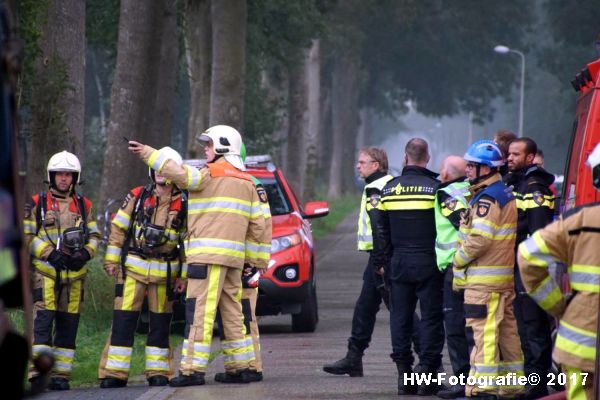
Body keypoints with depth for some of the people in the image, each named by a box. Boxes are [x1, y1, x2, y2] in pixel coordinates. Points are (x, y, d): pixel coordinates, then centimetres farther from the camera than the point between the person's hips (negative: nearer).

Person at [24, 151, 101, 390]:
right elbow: (27, 237, 0)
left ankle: (61, 375, 7)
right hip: (45, 272, -3)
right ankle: (37, 372, -17)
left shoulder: (83, 206, 13)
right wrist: (50, 254, -13)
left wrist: (85, 254, -5)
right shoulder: (37, 204, 5)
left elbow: (94, 235, 15)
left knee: (68, 324, 3)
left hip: (74, 273, 4)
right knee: (43, 319, -14)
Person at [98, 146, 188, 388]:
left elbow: (188, 242, 6)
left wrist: (183, 275, 2)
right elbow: (118, 228, 5)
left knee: (160, 322, 5)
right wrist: (111, 260, -1)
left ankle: (158, 372, 13)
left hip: (164, 271, 0)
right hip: (132, 268, 0)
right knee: (124, 319, -4)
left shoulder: (182, 205, 2)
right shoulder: (137, 197, 2)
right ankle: (114, 373, -3)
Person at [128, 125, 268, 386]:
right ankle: (239, 368, 16)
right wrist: (250, 256, 20)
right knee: (232, 312, 14)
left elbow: (181, 174, -22)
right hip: (234, 256, 8)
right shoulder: (246, 181, 19)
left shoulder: (212, 174, -5)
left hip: (209, 255, -8)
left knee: (200, 312, -10)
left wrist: (147, 153, -18)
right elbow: (258, 223, 17)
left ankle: (193, 370, -15)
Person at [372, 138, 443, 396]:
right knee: (431, 317, 1)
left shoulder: (389, 188, 4)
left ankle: (404, 376, 6)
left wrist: (381, 262, 16)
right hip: (428, 263, -3)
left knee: (400, 317, 8)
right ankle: (427, 370, -5)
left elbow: (380, 231, 9)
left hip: (399, 264, 3)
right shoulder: (435, 188, -7)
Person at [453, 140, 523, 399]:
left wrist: (458, 260, -6)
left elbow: (479, 239, -22)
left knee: (482, 333, -10)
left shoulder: (487, 198, -15)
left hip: (484, 280, -10)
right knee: (508, 332, 13)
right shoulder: (506, 195, 17)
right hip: (505, 278, 10)